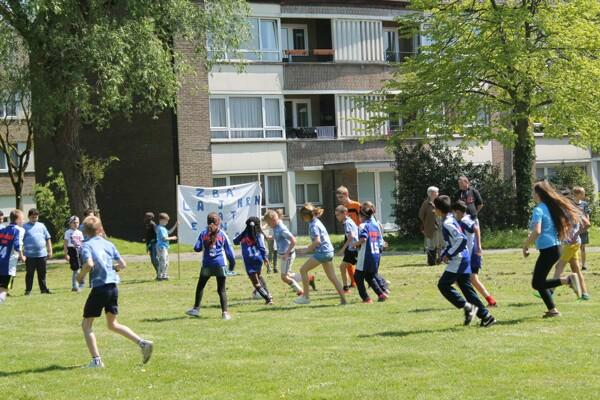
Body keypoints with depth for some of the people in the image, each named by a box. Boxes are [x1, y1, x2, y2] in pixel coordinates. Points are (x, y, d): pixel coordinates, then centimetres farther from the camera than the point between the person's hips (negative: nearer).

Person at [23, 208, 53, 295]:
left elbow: (47, 238, 15)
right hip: (30, 255, -3)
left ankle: (43, 288, 17)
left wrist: (50, 250, 10)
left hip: (42, 254, 3)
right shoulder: (25, 227, 1)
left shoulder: (41, 226, 11)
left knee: (42, 273, 9)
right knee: (30, 273, 1)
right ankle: (28, 290, 7)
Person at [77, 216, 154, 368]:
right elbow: (122, 265, 8)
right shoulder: (108, 244, 12)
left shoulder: (86, 245, -5)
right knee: (113, 324, 21)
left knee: (86, 324, 7)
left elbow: (89, 264, -21)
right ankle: (143, 343, 7)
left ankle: (96, 360, -3)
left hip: (99, 287, -6)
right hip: (113, 286, 6)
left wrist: (80, 276, -4)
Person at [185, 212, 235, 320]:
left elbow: (197, 248, 0)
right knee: (221, 290, 2)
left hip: (207, 265, 1)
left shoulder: (203, 233, 2)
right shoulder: (222, 234, 1)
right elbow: (229, 250, 4)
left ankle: (196, 309, 21)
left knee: (200, 286, 18)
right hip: (220, 265, -1)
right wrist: (232, 263, 16)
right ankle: (225, 312, -5)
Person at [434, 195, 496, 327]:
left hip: (458, 260, -10)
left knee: (443, 285, -6)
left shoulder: (447, 223, -16)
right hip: (463, 258, 10)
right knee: (466, 287, 10)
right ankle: (485, 316, 9)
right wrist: (444, 254, 16)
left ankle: (467, 307, -8)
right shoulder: (452, 220, 15)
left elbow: (461, 239, -25)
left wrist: (448, 254, -19)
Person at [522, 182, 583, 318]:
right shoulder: (552, 207, 12)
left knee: (537, 283, -4)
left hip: (547, 250, -9)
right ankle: (552, 310, 11)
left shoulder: (538, 210, -13)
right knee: (540, 281, 16)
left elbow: (537, 231, -25)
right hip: (555, 247, 9)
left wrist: (525, 246, -14)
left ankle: (567, 280, -18)